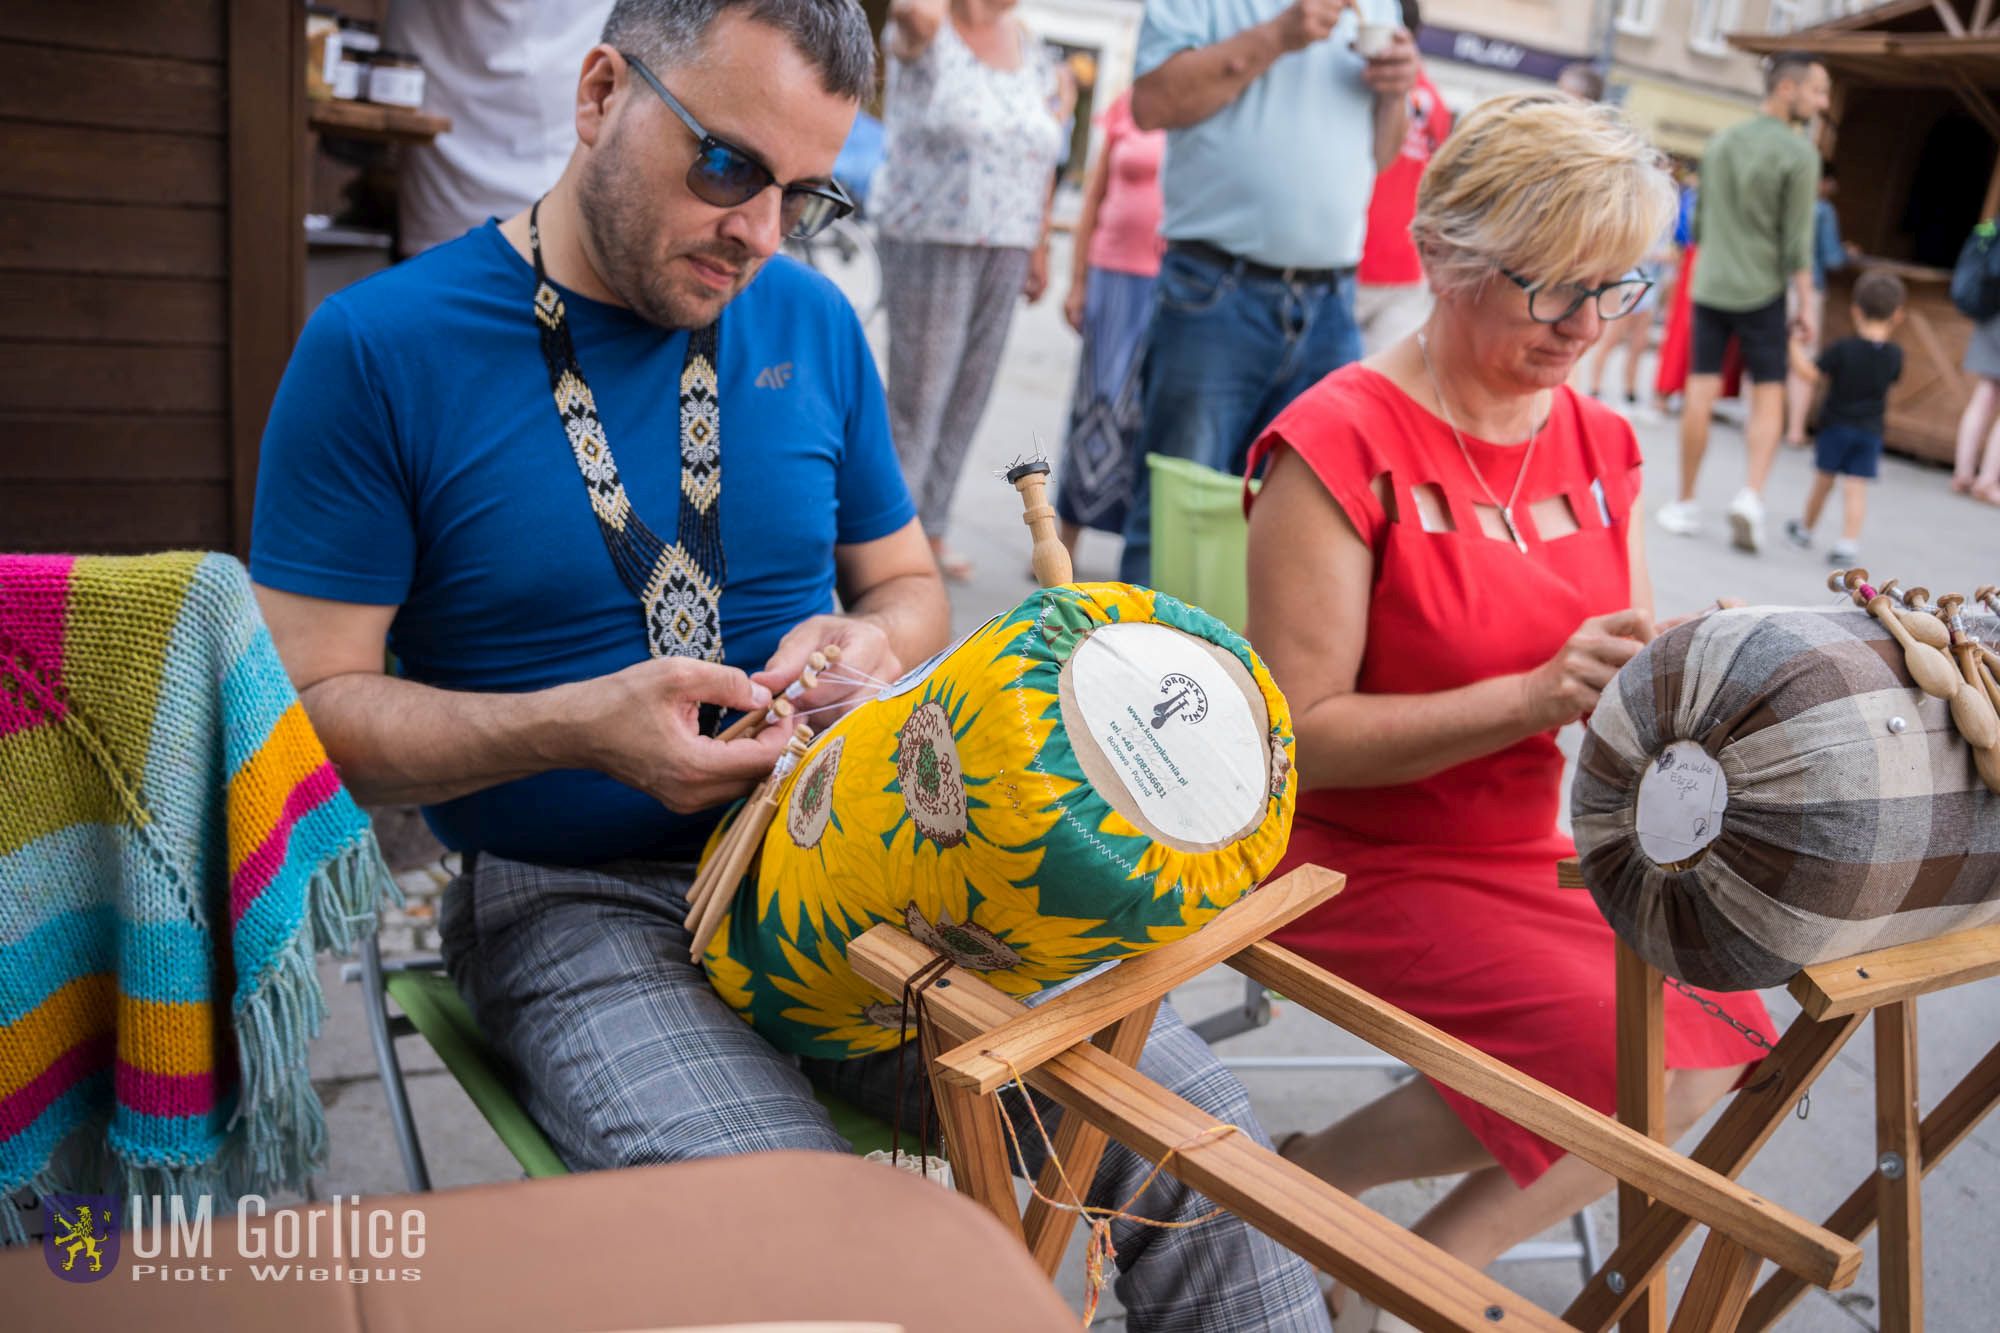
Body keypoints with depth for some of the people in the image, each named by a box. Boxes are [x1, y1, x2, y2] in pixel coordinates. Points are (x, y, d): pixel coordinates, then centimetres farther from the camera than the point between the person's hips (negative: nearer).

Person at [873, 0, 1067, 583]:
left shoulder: (1033, 51, 11)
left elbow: (1042, 159, 16)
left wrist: (1038, 249, 15)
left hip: (1005, 250, 6)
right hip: (929, 244, -5)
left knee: (967, 396, 8)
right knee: (918, 396, -4)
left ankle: (931, 527, 20)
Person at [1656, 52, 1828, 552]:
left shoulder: (1721, 141, 8)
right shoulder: (1798, 154, -8)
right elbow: (1797, 240, -10)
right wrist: (1806, 305, -5)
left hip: (1709, 284, 4)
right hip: (1762, 290, -4)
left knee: (1701, 393, 5)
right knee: (1768, 395, 4)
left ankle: (1686, 505, 9)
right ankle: (1751, 494, -13)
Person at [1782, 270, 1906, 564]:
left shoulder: (1843, 349, -16)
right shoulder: (1894, 355, -5)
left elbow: (1810, 374, -16)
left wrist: (1796, 348, -4)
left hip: (1835, 426, -1)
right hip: (1870, 430, 2)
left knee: (1823, 480, 13)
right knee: (1856, 487, -2)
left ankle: (1806, 529, 31)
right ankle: (1848, 542, -12)